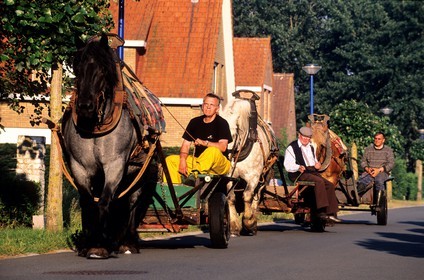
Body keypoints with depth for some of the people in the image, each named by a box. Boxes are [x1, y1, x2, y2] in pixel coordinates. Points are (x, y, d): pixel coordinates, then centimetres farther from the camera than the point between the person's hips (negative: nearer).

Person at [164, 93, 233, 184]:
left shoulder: (222, 123, -6)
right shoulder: (195, 122, 10)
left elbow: (223, 147, -19)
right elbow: (186, 144, 8)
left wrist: (205, 143, -33)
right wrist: (183, 160, -11)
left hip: (219, 165, -6)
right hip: (198, 161, 6)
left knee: (213, 151, -39)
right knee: (170, 160, -7)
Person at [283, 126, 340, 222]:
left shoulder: (311, 148, 26)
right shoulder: (292, 148, 1)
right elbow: (288, 166, -9)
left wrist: (317, 165, 7)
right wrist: (298, 167, -29)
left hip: (312, 172, 8)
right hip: (299, 175, -8)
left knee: (330, 185, -15)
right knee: (319, 181, -33)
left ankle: (331, 213, -19)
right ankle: (321, 210, -37)